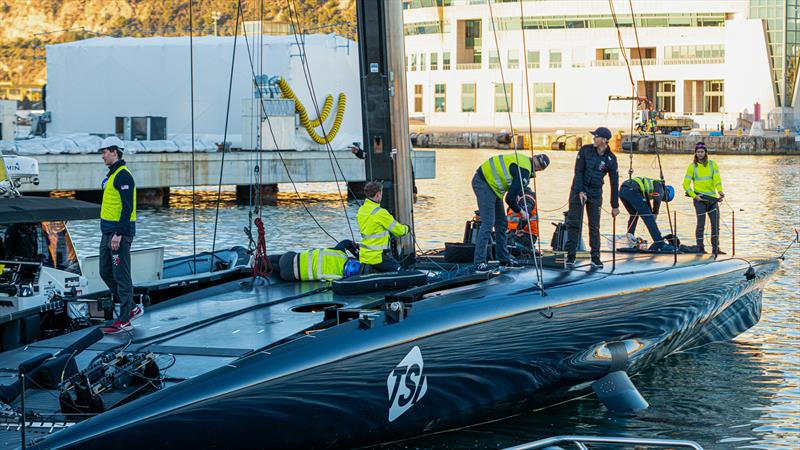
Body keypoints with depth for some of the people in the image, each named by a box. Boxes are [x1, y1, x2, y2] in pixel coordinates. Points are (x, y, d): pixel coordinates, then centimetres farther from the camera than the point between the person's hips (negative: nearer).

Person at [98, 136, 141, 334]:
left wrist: (118, 234, -24)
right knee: (105, 272, 14)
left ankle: (124, 320, -1)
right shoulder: (111, 174, 17)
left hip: (120, 232, -10)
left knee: (121, 276, -5)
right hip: (108, 232, 10)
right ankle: (131, 308, 23)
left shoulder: (123, 176, -15)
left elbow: (128, 207, -21)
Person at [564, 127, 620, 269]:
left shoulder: (610, 159, -5)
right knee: (574, 223, -5)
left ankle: (595, 258, 11)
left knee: (594, 226, 3)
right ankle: (570, 256, -3)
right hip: (579, 191, -1)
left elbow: (614, 183, 0)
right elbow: (578, 172, -8)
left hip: (595, 194, 1)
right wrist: (580, 191, -19)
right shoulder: (585, 150, -6)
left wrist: (615, 205, 0)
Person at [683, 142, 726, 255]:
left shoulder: (712, 164, 6)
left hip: (713, 198, 3)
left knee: (715, 224, 2)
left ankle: (715, 248, 8)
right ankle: (700, 248, 4)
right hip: (700, 198, -3)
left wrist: (720, 191, -25)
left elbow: (717, 179, -8)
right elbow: (686, 184, 0)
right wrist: (694, 196, -13)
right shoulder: (692, 166, 2)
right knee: (701, 224, -3)